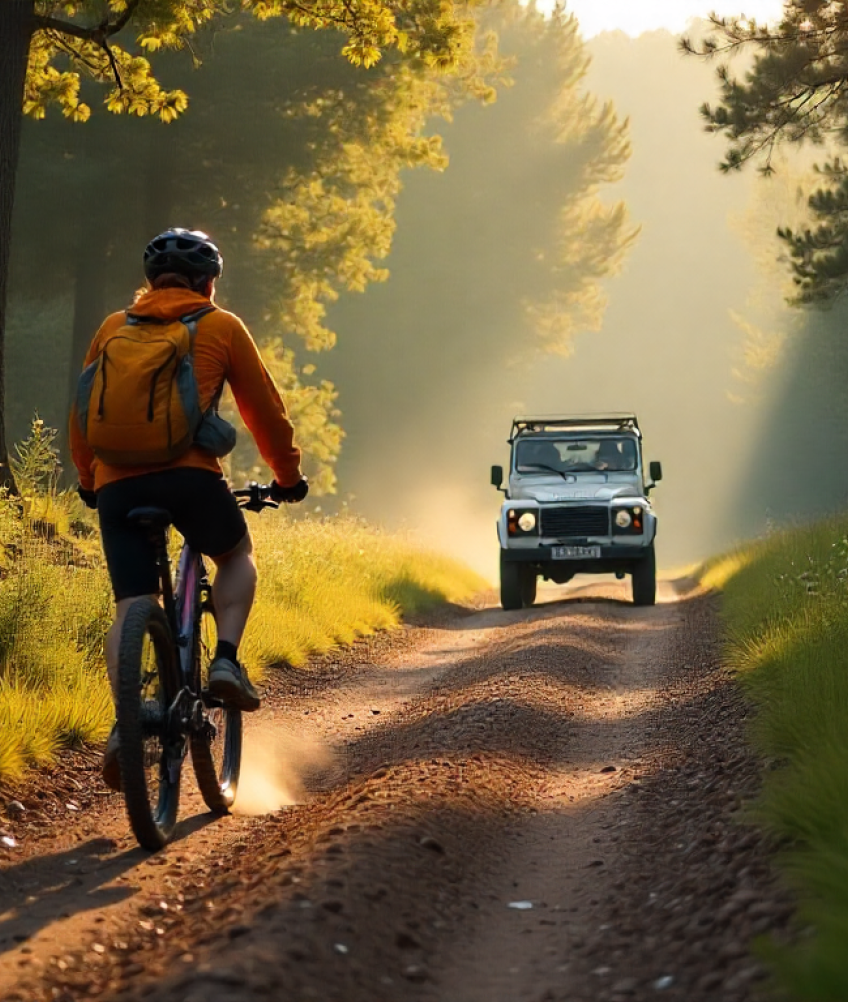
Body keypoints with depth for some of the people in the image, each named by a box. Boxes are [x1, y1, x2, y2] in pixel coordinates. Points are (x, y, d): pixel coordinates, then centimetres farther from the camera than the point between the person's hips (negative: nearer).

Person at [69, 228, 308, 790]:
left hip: (116, 482, 2)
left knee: (130, 607, 3)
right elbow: (265, 409, 16)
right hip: (189, 474, -2)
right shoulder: (221, 327, 12)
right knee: (238, 556, 24)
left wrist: (88, 480, 37)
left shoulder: (114, 328, 20)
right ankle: (226, 660, 3)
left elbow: (82, 412, 24)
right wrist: (289, 476, 29)